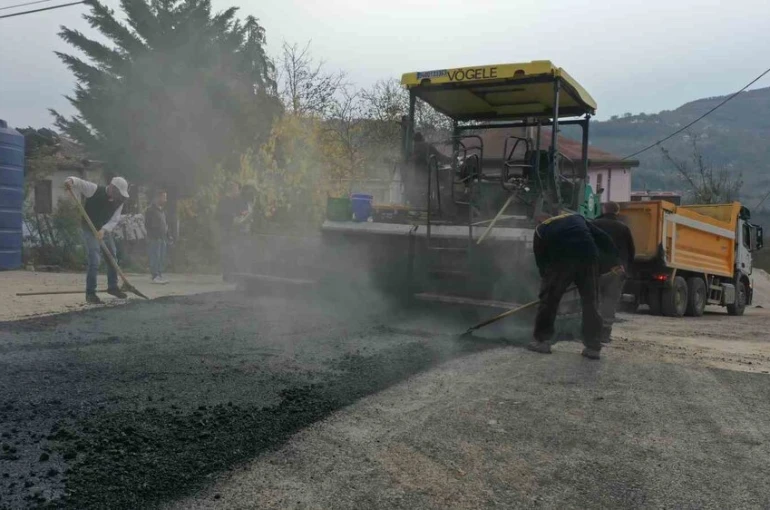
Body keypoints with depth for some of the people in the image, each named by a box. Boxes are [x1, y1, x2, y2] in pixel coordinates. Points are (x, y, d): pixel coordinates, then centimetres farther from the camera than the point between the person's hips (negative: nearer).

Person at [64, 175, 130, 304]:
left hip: (105, 230, 7)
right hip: (90, 230, -6)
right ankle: (90, 293, -6)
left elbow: (114, 220, -10)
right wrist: (70, 180, -45)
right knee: (95, 261, -15)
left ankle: (112, 287, 35)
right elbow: (78, 182, -21)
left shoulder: (119, 201, -6)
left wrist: (104, 230, -27)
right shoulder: (94, 190, -19)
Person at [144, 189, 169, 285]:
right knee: (155, 257, -9)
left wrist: (166, 237, 14)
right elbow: (147, 225, -9)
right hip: (154, 239, -8)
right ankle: (155, 276, -9)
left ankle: (159, 275, 12)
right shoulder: (150, 210, -6)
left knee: (162, 259, 7)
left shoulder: (163, 210, 18)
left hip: (163, 238, 8)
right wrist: (152, 236, -14)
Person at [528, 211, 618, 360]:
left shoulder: (541, 229, 25)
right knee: (590, 301, 12)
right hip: (587, 257, 3)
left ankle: (542, 341, 14)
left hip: (561, 260, -2)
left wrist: (546, 278, 29)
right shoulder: (577, 218, 31)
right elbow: (602, 237, 22)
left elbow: (540, 260, 20)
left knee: (549, 298, 12)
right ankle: (593, 347, 11)